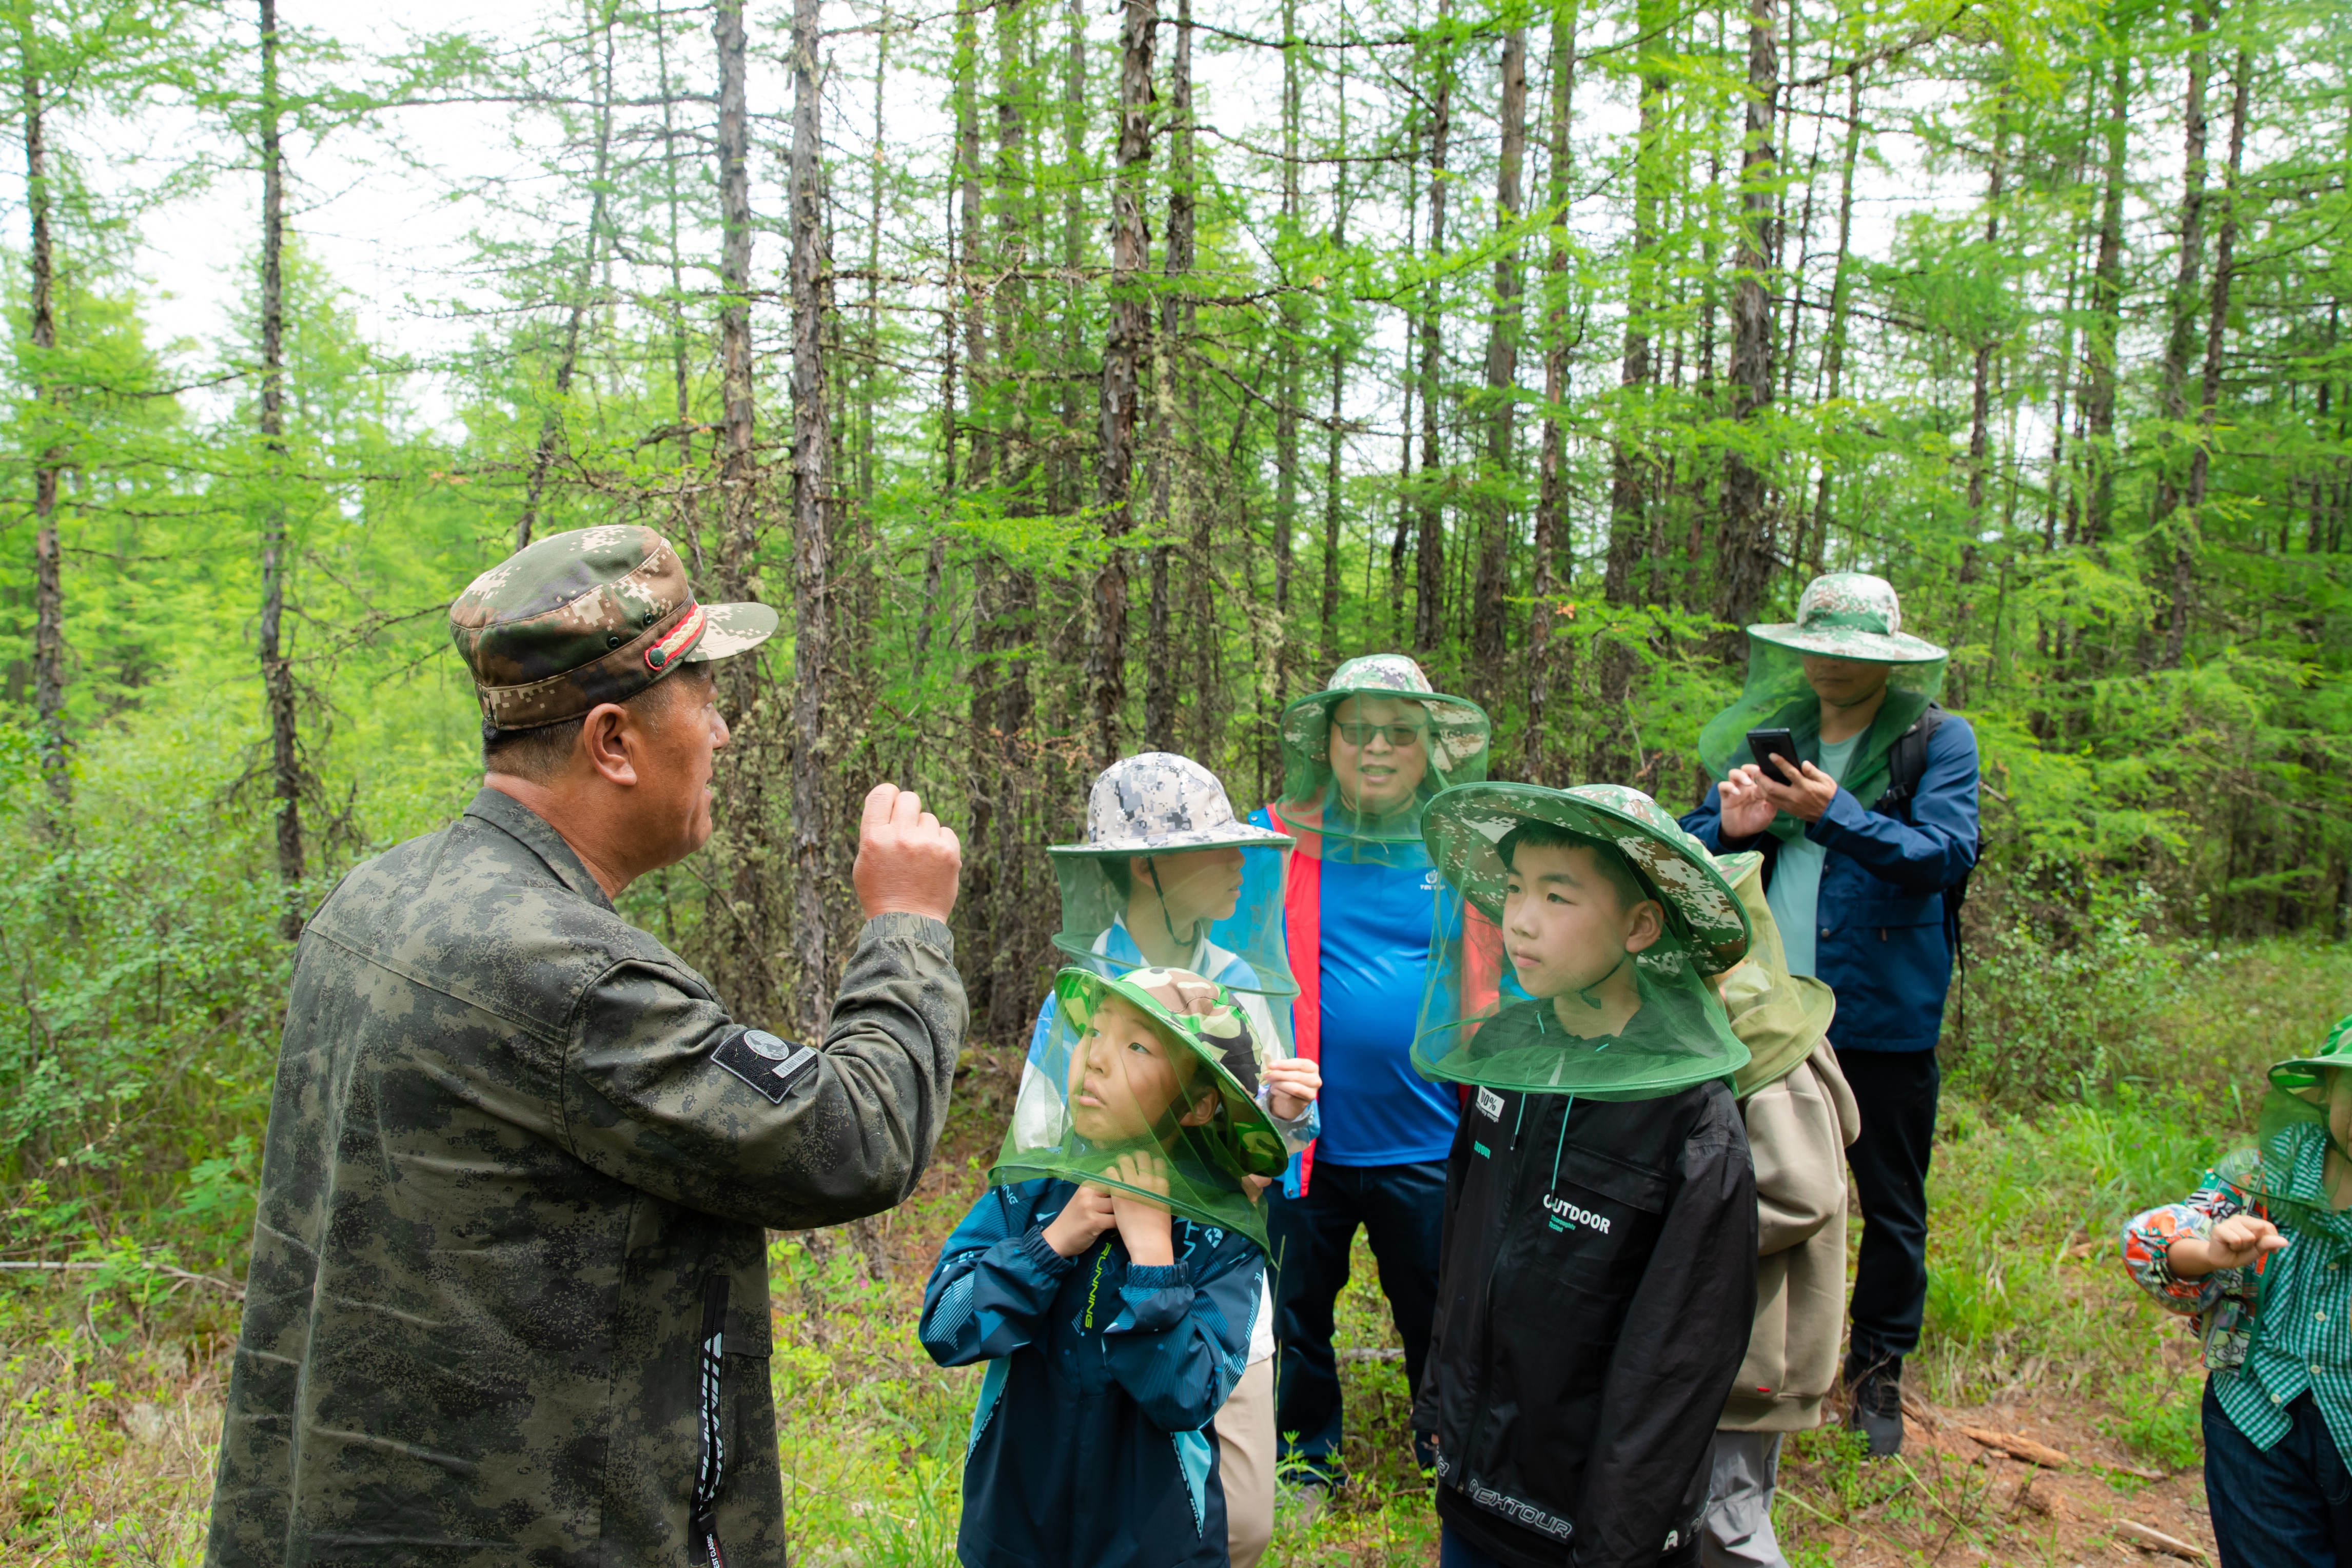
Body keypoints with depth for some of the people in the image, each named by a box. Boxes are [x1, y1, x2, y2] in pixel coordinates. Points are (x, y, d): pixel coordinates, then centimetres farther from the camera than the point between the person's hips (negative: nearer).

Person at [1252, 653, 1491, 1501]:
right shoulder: (1275, 841, -4)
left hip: (1427, 1145, 1)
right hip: (1303, 1138, 0)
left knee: (1440, 1316, 16)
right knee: (1295, 1313, 17)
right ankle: (1306, 1459, 41)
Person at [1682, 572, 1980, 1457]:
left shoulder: (1936, 741, -3)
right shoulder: (1769, 735, 8)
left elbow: (1947, 854, -17)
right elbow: (1688, 848, 8)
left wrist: (1836, 814, -29)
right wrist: (1729, 828, -15)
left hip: (1884, 1018, -3)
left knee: (1891, 1208, 12)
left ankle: (1876, 1371, 31)